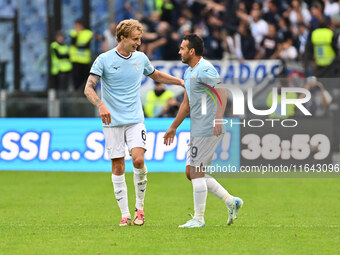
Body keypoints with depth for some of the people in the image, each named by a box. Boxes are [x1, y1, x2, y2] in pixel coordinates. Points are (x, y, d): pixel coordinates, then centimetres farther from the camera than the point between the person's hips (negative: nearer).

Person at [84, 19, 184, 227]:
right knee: (118, 166, -2)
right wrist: (101, 105, -28)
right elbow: (89, 88, -10)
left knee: (138, 159, -17)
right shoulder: (104, 60, -5)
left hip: (135, 119, 2)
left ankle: (140, 207, 0)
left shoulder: (141, 58, 7)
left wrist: (182, 82, 19)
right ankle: (125, 214, 4)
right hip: (113, 122, -2)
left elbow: (156, 76, 27)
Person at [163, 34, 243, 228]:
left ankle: (199, 218, 0)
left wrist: (218, 117, -38)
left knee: (196, 172, -7)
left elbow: (222, 91, -26)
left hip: (208, 130, -10)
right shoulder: (189, 73, 18)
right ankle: (231, 201, 13)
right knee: (191, 172, 10)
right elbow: (187, 104, 27)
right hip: (197, 130, 10)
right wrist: (173, 128, 31)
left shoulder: (205, 70, -14)